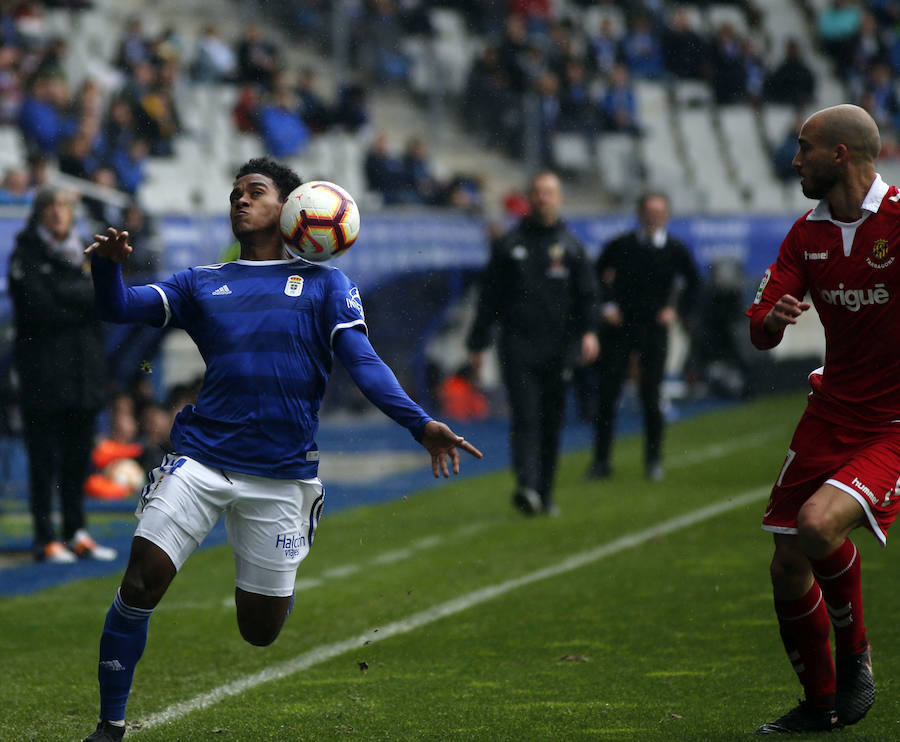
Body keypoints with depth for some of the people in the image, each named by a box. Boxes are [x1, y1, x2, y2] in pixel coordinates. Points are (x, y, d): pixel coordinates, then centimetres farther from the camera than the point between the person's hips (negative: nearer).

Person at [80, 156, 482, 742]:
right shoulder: (202, 284, 14)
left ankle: (272, 587, 42)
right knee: (141, 585, -14)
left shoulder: (325, 285, 10)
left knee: (259, 632, 4)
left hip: (282, 474, -1)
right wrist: (107, 264, -18)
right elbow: (120, 307, 5)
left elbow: (362, 362, 0)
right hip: (200, 459, 1)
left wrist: (420, 424, -15)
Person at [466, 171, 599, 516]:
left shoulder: (570, 246, 11)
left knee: (552, 423, 6)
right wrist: (477, 344, 5)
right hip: (518, 348, -2)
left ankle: (544, 494, 15)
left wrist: (589, 331, -13)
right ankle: (527, 486, -27)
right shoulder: (509, 245, 7)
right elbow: (489, 296, 9)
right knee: (525, 418, -15)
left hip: (558, 351, 2)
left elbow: (587, 293, 4)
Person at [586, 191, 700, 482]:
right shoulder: (620, 246, -1)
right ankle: (601, 461, 6)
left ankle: (653, 460, 15)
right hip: (619, 327, 0)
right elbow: (597, 276, 11)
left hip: (654, 329, 0)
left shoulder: (676, 250, 0)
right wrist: (606, 305, -1)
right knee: (606, 394, -2)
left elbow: (693, 283, 13)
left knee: (651, 396, 0)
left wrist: (677, 310, 2)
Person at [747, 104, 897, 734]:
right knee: (788, 569, 4)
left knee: (819, 525, -28)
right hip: (831, 414, 6)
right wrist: (772, 319, -20)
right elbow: (760, 333, 4)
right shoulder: (807, 233, 6)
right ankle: (820, 703, 26)